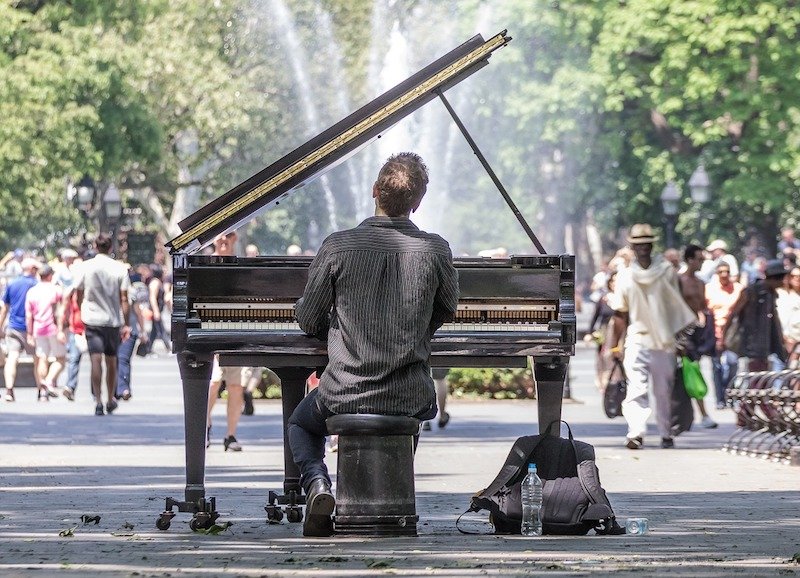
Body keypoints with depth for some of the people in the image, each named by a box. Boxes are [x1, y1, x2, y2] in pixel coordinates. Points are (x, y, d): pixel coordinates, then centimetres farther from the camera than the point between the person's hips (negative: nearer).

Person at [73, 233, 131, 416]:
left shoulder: (85, 267, -2)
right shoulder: (120, 269, -3)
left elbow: (79, 296, 6)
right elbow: (124, 300, -4)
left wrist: (81, 312, 23)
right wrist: (126, 324, 1)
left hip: (92, 319, -1)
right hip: (113, 320, 1)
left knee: (96, 359, -7)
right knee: (111, 361, 14)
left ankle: (98, 400, -19)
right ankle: (111, 400, 25)